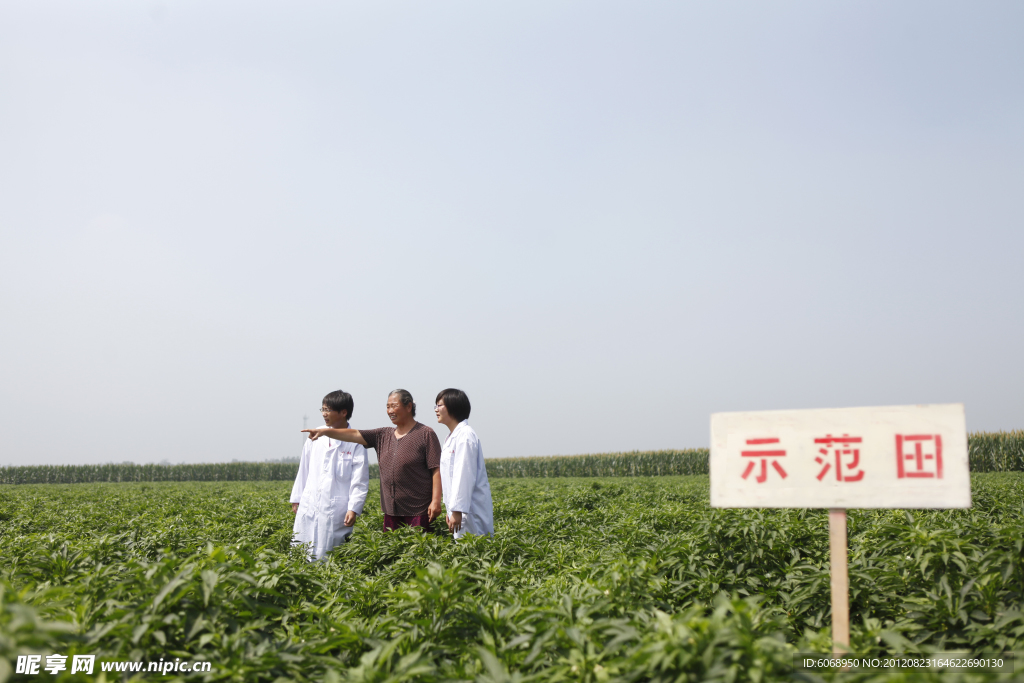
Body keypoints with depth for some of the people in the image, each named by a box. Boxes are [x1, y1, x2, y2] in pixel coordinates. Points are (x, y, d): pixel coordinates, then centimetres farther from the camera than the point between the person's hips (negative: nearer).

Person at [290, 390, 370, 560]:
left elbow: (360, 480, -6)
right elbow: (304, 470, 15)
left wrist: (354, 509, -14)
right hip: (309, 507, 4)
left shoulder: (355, 443, -6)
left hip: (335, 513, -4)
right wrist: (296, 499, 15)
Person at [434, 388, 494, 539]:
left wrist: (457, 510, -22)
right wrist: (451, 509, 19)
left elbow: (464, 476, -20)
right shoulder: (452, 437, 17)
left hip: (470, 508, -9)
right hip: (460, 507, 9)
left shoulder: (465, 435, -14)